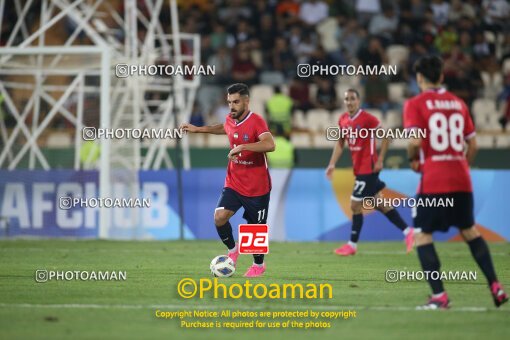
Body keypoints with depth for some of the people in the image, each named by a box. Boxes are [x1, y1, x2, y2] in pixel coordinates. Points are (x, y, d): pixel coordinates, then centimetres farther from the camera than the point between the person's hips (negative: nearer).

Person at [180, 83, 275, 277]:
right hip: (234, 183, 5)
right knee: (219, 216, -15)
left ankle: (259, 265, 31)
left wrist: (242, 147, -43)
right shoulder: (230, 120, 2)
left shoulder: (256, 121, -20)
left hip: (257, 187, -5)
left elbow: (269, 145, -38)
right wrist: (199, 129, 27)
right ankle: (232, 250, 11)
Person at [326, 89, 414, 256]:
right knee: (379, 204, 12)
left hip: (368, 168, -8)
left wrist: (380, 160, -15)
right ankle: (407, 231, 21)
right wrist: (332, 164, 4)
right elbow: (340, 143, 15)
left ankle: (352, 244, 7)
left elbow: (386, 137, -11)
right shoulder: (343, 120, 7)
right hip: (358, 168, 8)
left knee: (355, 205, -4)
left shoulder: (367, 118, -15)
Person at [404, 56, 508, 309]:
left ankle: (439, 296, -5)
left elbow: (415, 140, -17)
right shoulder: (458, 103, 10)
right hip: (461, 180, 5)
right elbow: (472, 144, 12)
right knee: (469, 231, 20)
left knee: (421, 235, 3)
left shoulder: (415, 104, -5)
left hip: (432, 181, -5)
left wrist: (413, 159, 2)